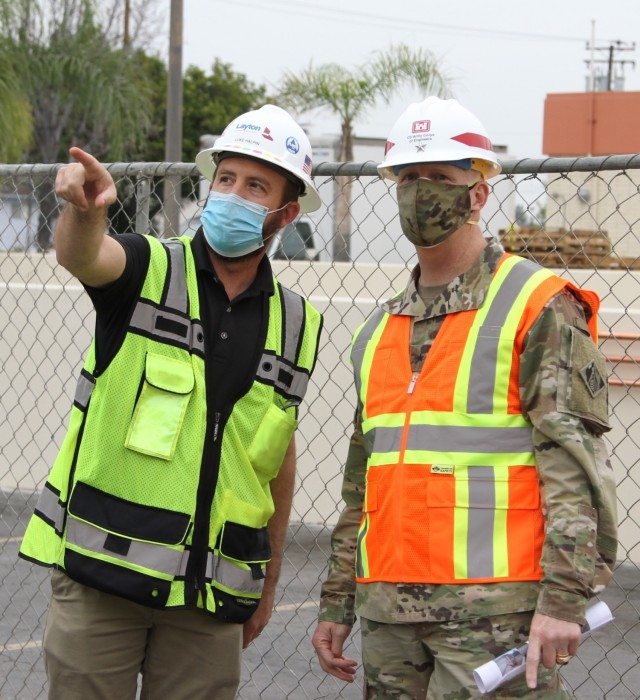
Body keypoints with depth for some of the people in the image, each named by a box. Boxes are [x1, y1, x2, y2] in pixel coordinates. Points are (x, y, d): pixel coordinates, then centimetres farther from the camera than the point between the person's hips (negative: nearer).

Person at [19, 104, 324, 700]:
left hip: (213, 591, 3)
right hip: (101, 567, -3)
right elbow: (80, 257, -27)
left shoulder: (297, 325, 8)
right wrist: (83, 209, -51)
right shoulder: (149, 269, -3)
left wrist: (269, 581, 18)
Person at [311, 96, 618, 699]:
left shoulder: (538, 307, -3)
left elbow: (577, 464, -10)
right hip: (387, 613, 7)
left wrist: (564, 598, -18)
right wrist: (336, 604, 19)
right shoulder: (381, 330, 18)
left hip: (494, 607, -7)